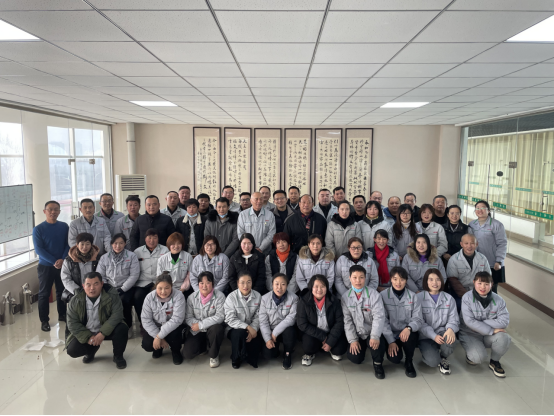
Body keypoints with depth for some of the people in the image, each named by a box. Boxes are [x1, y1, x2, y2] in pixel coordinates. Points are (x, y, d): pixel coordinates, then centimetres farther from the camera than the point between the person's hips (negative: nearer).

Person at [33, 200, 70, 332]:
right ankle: (44, 320, 16)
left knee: (62, 291, 13)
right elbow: (39, 249, -11)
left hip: (63, 265, 2)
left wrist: (62, 259, -16)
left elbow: (68, 245, -1)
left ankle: (62, 315, 28)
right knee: (44, 293, 5)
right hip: (45, 266, -2)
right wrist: (54, 261, -18)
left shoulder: (64, 226, 1)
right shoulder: (38, 229, -7)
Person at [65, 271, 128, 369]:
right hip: (85, 333, 2)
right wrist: (88, 337, -19)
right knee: (72, 350, -18)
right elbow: (72, 323, -9)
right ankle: (91, 351, 19)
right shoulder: (75, 301, -11)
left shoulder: (111, 295, -17)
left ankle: (118, 356, -2)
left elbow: (117, 314, -24)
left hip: (106, 330, -2)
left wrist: (103, 333, -31)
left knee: (122, 329, -30)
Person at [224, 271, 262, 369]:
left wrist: (253, 329, -19)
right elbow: (231, 319, -15)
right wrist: (247, 327, -24)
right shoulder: (231, 297, -10)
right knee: (240, 333, -35)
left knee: (257, 341, -24)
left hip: (252, 329, 3)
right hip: (236, 329, -3)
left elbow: (258, 317, -1)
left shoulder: (258, 296, -3)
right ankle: (236, 359, -7)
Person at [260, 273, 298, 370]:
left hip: (285, 329, -1)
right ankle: (275, 346, 18)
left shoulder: (293, 298, -11)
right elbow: (263, 321, -6)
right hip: (270, 331, 1)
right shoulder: (265, 298, -6)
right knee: (267, 354, -19)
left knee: (289, 330, -35)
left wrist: (275, 332, -21)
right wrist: (268, 339, -16)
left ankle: (287, 354, -6)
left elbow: (291, 318, -19)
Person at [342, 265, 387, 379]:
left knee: (375, 343, -33)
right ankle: (362, 347, 26)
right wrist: (352, 340, -7)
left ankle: (377, 364, 0)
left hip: (371, 332, -3)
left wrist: (375, 336, -29)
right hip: (357, 334, 3)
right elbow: (347, 320, -2)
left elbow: (379, 316, -18)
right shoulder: (345, 297, -3)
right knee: (355, 358, -10)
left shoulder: (373, 294, -12)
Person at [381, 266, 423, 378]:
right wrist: (391, 341, -16)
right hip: (391, 334, -1)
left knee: (411, 335, -33)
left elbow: (418, 318, -6)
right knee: (394, 359, -23)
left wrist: (409, 328, -29)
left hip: (407, 333, 1)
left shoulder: (413, 296, 0)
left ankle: (409, 361, -2)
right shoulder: (383, 295, -5)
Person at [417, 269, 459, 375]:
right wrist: (433, 336, -22)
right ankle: (428, 352, 14)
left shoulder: (448, 298, 9)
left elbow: (453, 318, 1)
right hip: (426, 337, -3)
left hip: (442, 333, 3)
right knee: (433, 361, -26)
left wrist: (451, 328, -23)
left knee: (450, 340, -34)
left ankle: (444, 358, 2)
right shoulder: (419, 298, -3)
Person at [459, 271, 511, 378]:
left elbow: (504, 321, -14)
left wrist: (480, 322, -21)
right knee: (479, 357, -28)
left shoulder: (498, 300, -5)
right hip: (470, 334, -3)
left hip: (488, 336, 4)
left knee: (503, 338, -28)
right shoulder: (467, 298, -14)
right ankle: (470, 355, 12)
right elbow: (469, 321, -20)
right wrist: (492, 330, -23)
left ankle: (494, 362, 2)